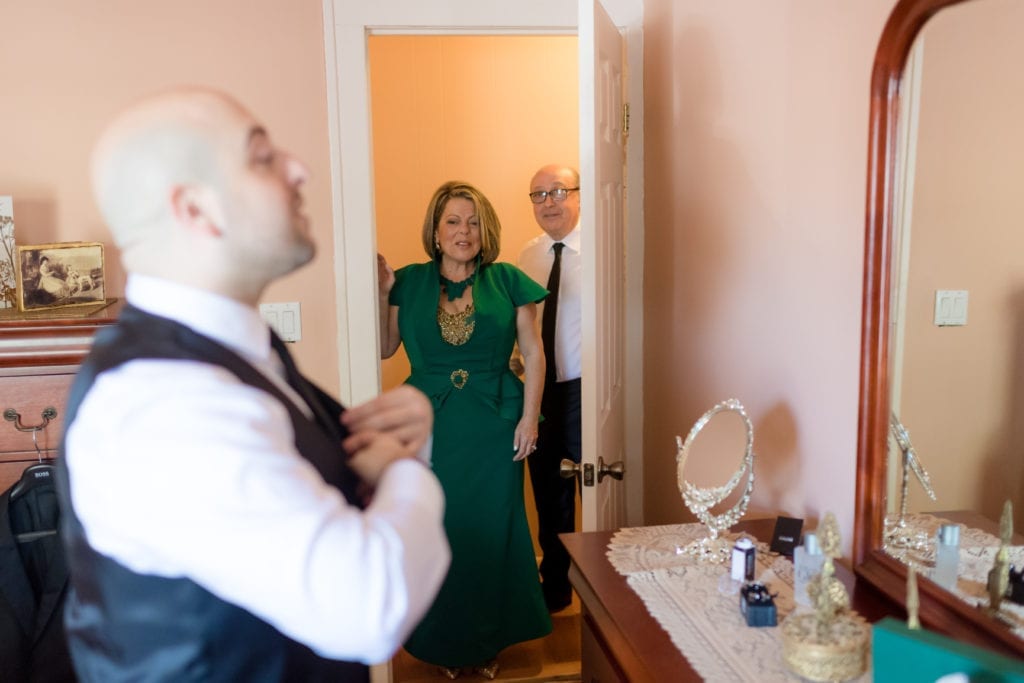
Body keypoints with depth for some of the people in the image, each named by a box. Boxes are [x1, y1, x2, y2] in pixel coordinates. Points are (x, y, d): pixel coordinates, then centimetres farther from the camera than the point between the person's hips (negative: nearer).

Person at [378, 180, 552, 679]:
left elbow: (533, 353, 1)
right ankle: (444, 642, 29)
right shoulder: (410, 282, 3)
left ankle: (489, 642, 29)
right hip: (429, 427, 1)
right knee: (438, 531, 10)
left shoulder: (507, 281, 0)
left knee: (492, 530, 9)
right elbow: (384, 348, 5)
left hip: (493, 428, 0)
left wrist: (529, 418, -6)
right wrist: (381, 292, -6)